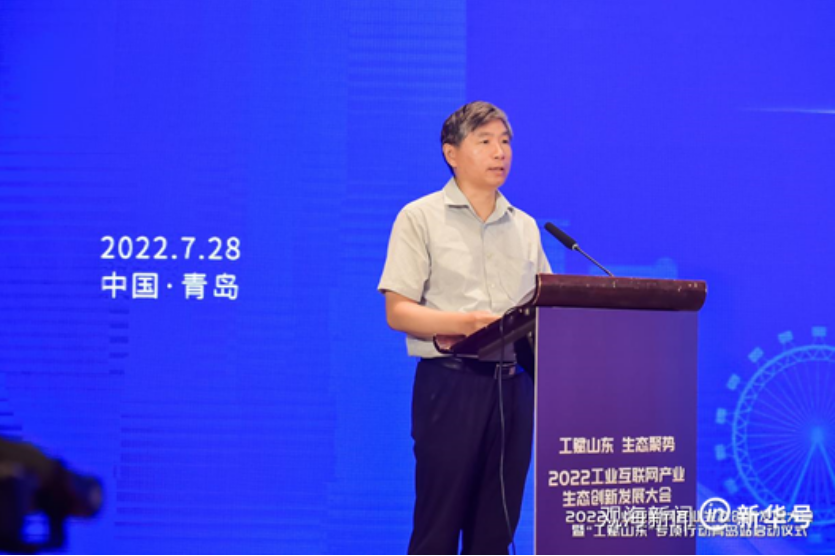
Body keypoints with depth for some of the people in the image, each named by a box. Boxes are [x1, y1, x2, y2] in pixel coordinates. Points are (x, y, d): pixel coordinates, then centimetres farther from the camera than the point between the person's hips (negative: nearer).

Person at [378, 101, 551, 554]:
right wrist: (464, 323, -22)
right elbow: (398, 312, -6)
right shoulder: (420, 218, 2)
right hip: (450, 384, -5)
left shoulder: (525, 227, 17)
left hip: (513, 384, 5)